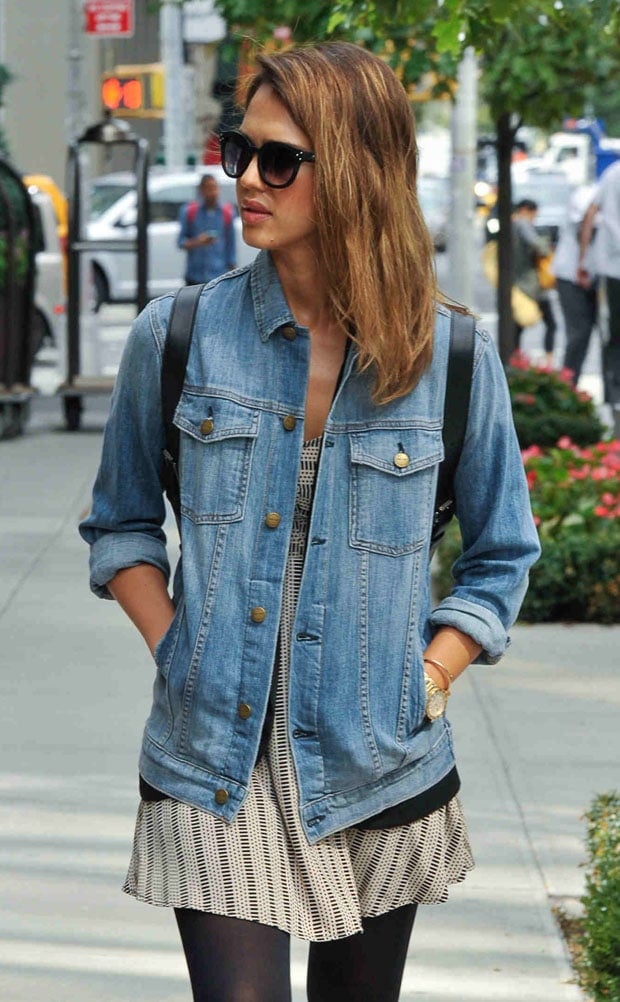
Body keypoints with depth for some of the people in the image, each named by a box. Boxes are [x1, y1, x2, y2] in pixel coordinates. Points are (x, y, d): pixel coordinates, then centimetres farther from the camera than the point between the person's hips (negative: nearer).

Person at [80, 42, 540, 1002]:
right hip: (213, 769, -1)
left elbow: (501, 555, 8)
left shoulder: (453, 357, -4)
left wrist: (427, 683, -3)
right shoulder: (178, 337, -3)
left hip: (377, 771, 1)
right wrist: (174, 651, -3)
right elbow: (122, 526, 11)